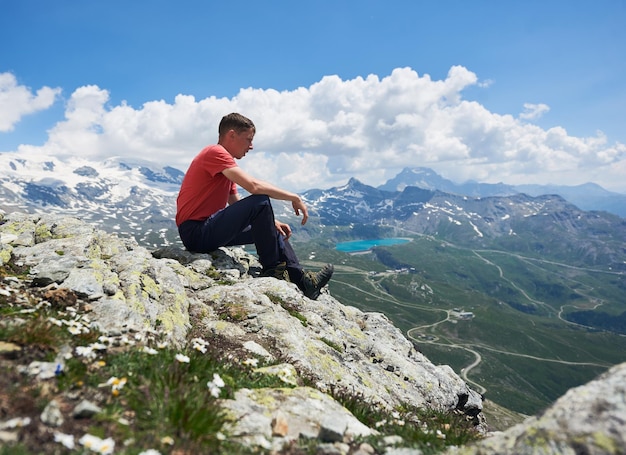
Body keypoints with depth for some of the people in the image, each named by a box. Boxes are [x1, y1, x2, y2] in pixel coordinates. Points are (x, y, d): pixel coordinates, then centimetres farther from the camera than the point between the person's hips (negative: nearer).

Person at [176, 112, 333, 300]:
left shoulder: (225, 161, 17)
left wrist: (271, 222, 4)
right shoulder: (215, 152, -13)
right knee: (261, 202, -23)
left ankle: (300, 278, 8)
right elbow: (254, 186, -26)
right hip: (195, 233, -11)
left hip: (208, 230, 11)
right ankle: (272, 270, -11)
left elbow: (238, 207, 15)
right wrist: (294, 198, -16)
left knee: (271, 229, 14)